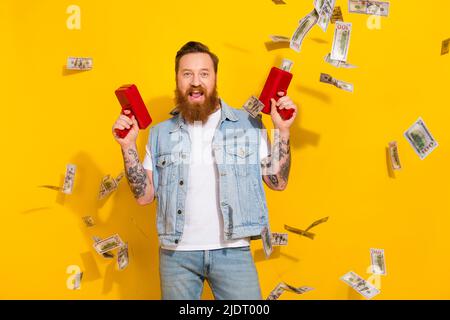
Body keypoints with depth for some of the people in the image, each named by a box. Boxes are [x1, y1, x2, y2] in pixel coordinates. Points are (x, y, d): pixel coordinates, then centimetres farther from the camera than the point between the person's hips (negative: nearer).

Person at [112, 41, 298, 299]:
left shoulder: (248, 125, 2)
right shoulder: (161, 134, 7)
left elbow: (278, 182, 2)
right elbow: (145, 196, 5)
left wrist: (282, 131, -8)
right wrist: (128, 146, -4)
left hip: (233, 250, -1)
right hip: (176, 253, 1)